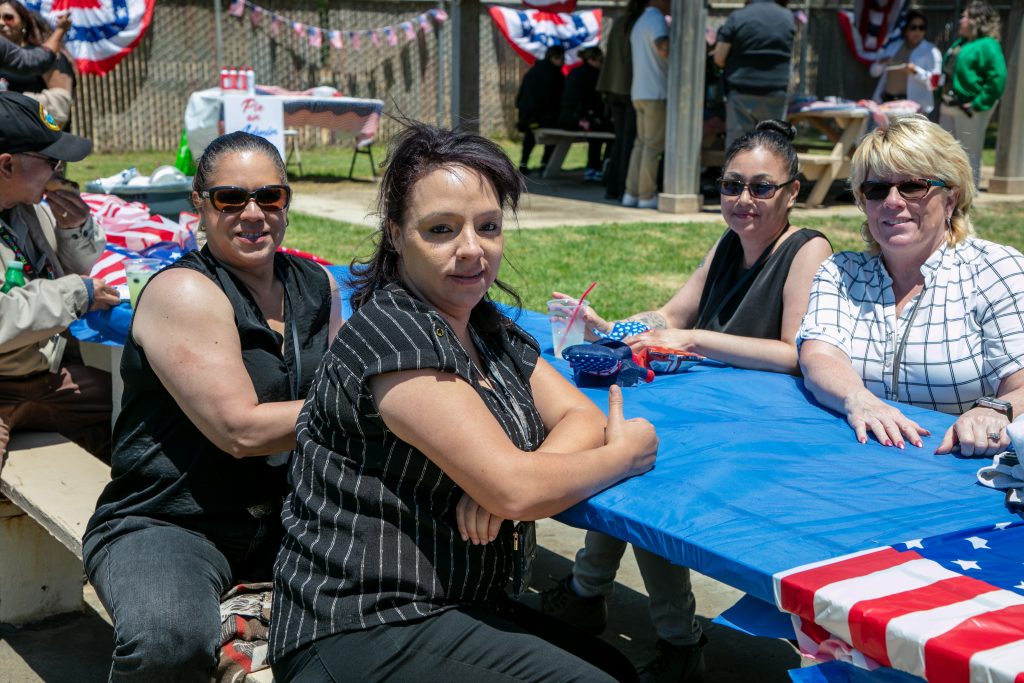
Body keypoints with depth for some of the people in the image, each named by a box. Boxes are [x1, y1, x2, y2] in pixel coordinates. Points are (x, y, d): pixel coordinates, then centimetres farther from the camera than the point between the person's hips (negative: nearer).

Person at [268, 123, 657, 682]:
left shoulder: (488, 328, 9)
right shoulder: (392, 336, -18)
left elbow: (584, 419, 5)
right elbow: (515, 490, -22)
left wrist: (510, 472, -16)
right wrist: (625, 454, -6)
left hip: (454, 609, 8)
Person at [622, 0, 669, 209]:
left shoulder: (639, 22, 20)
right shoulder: (656, 19, -11)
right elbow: (664, 50, -26)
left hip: (639, 92, 9)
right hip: (656, 93, -9)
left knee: (641, 143, 11)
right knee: (653, 145, -5)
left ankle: (631, 193, 9)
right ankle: (647, 196, -4)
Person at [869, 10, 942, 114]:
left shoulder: (931, 51, 2)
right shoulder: (893, 46, 16)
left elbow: (934, 82, -6)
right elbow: (874, 71, 17)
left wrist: (916, 71, -22)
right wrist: (880, 64, -6)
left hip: (913, 105, -5)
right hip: (886, 100, 5)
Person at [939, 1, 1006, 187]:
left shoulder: (988, 45, -12)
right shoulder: (958, 43, 16)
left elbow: (998, 78, -21)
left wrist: (978, 103, -22)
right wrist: (943, 97, 15)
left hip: (970, 110, -9)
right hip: (949, 108, 9)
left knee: (969, 158, -1)